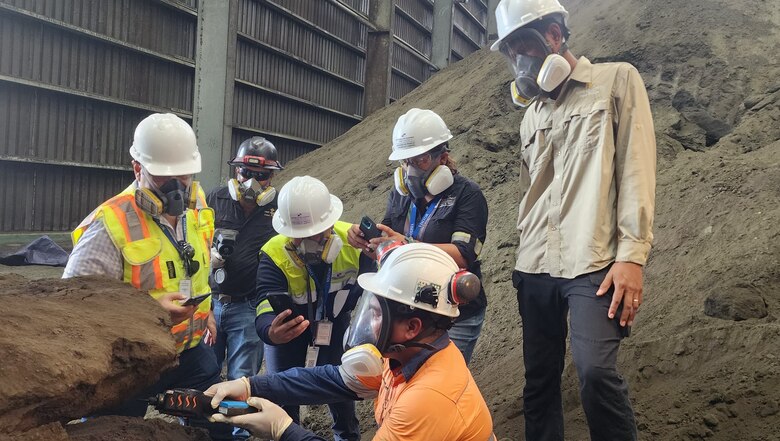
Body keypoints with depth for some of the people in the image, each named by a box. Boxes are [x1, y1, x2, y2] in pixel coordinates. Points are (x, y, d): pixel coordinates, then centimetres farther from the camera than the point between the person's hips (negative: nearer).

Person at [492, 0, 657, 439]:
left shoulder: (617, 81, 5)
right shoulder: (532, 114, 21)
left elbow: (636, 168, -4)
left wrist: (632, 254, -14)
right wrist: (524, 260, 11)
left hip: (592, 264, -6)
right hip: (535, 269, 6)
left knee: (596, 371, -21)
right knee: (539, 380, 7)